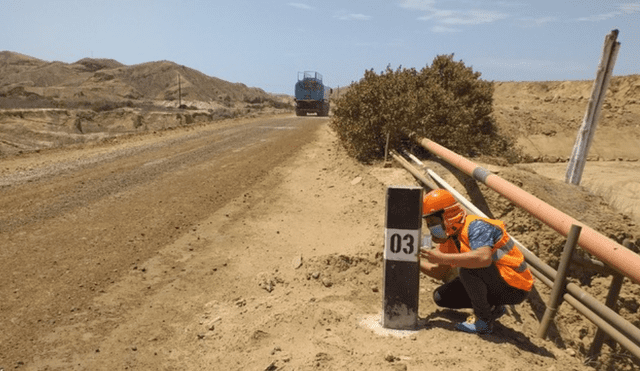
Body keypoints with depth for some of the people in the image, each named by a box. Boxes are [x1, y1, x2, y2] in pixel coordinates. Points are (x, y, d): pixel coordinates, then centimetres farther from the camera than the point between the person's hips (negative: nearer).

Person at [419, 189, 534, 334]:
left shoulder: (475, 227, -24)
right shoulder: (449, 237, 3)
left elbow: (484, 258, -45)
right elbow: (440, 273, 11)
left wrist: (442, 257, -37)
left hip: (514, 288, -9)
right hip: (495, 284, 9)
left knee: (468, 269, -32)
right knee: (440, 297, 2)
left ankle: (484, 320, -13)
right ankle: (492, 308, 15)